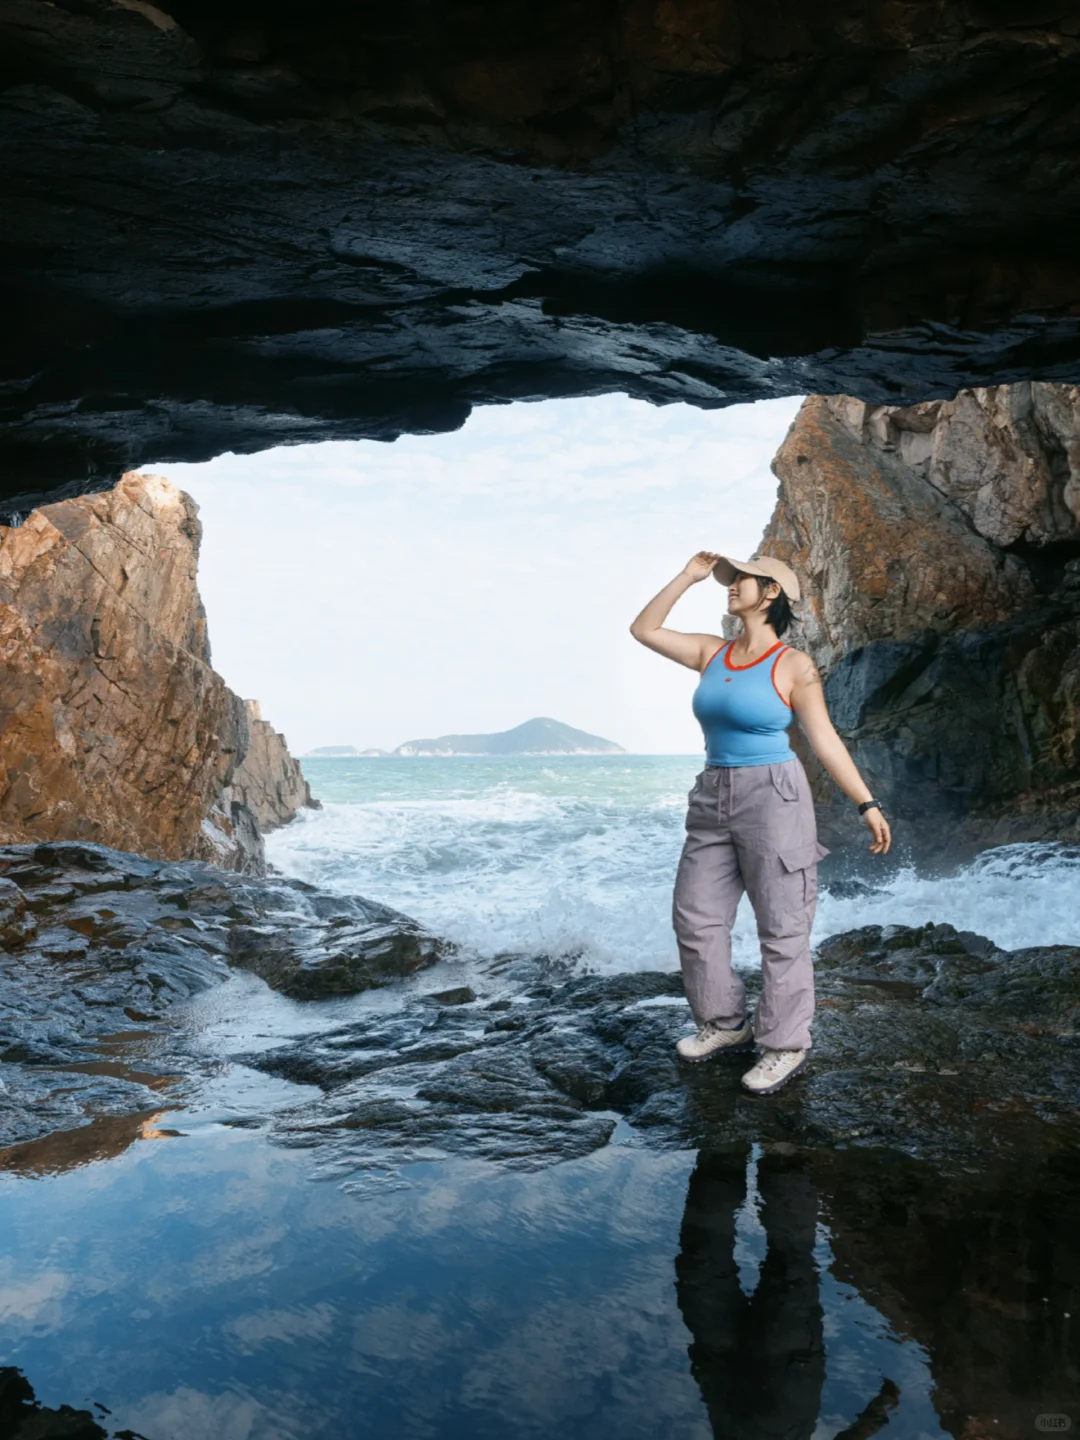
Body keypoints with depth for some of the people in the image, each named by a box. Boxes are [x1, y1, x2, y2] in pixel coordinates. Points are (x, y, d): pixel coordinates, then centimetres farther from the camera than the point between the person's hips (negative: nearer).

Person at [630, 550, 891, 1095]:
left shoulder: (794, 666, -8)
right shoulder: (712, 653, 8)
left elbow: (825, 740, -6)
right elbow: (644, 629, 13)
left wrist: (867, 805, -9)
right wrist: (688, 577, 9)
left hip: (773, 797, -7)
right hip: (713, 799, 7)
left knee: (781, 928, 1)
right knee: (695, 916, 10)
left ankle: (786, 1045, 14)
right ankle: (725, 1025, 25)